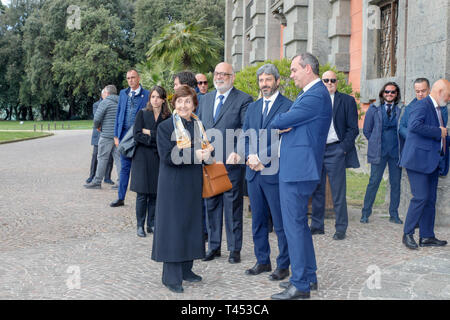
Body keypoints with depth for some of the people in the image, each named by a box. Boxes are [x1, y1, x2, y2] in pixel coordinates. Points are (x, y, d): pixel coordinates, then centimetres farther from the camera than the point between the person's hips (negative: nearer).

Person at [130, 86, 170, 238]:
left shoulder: (167, 117, 5)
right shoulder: (142, 113, 2)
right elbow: (137, 134, -7)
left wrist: (149, 133, -9)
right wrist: (155, 141, -11)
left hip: (158, 158, 2)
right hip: (142, 157, -2)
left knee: (155, 193, 3)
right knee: (142, 194, -3)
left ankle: (151, 224, 14)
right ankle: (140, 225, 6)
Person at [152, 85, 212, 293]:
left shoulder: (198, 125, 11)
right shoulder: (165, 127, -6)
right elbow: (167, 156, -15)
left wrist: (205, 154, -2)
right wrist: (194, 155, -20)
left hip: (193, 184, 6)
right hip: (173, 184, -6)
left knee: (191, 223, 10)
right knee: (173, 225, -4)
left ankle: (186, 269, 21)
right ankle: (171, 276, 2)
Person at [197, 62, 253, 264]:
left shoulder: (243, 100, -3)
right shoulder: (205, 99, 16)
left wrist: (237, 152, -20)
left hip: (231, 162, -5)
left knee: (233, 204, 1)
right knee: (211, 204, 11)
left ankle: (234, 249, 12)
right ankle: (214, 246, 22)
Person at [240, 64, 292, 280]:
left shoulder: (288, 106, -5)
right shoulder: (252, 107, 16)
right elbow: (244, 135, 13)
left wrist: (262, 158, -15)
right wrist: (249, 156, -6)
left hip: (275, 172, -6)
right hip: (253, 173, 6)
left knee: (281, 222, 1)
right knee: (258, 220, 13)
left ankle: (283, 265, 12)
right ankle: (262, 261, 24)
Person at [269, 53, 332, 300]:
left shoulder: (316, 95, -17)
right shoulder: (311, 93, 18)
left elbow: (280, 122, -18)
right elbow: (289, 123, 16)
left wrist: (276, 122, 3)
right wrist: (283, 126, -5)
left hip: (297, 169, -11)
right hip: (297, 168, 11)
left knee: (294, 225, -6)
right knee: (299, 224, 17)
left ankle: (300, 285, 1)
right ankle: (308, 277, 28)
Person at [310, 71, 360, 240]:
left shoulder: (347, 100, 3)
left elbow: (353, 129, 0)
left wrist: (343, 148, -10)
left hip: (335, 150, -3)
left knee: (338, 192, -1)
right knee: (317, 190, 9)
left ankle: (341, 228, 7)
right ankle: (317, 225, 18)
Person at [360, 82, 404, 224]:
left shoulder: (402, 109, 6)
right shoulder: (374, 109, 6)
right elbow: (366, 130, 10)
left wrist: (401, 146, 3)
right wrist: (376, 143, 6)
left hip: (396, 152, 1)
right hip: (379, 152, -1)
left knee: (396, 183, 5)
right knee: (374, 182, -2)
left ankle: (394, 215, 15)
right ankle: (365, 213, 7)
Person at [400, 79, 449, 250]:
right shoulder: (421, 106, -10)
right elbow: (414, 125, -28)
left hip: (432, 161, 9)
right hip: (419, 159, -9)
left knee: (430, 199, 10)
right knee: (420, 197, -10)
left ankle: (427, 236, 16)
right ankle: (407, 234, 1)